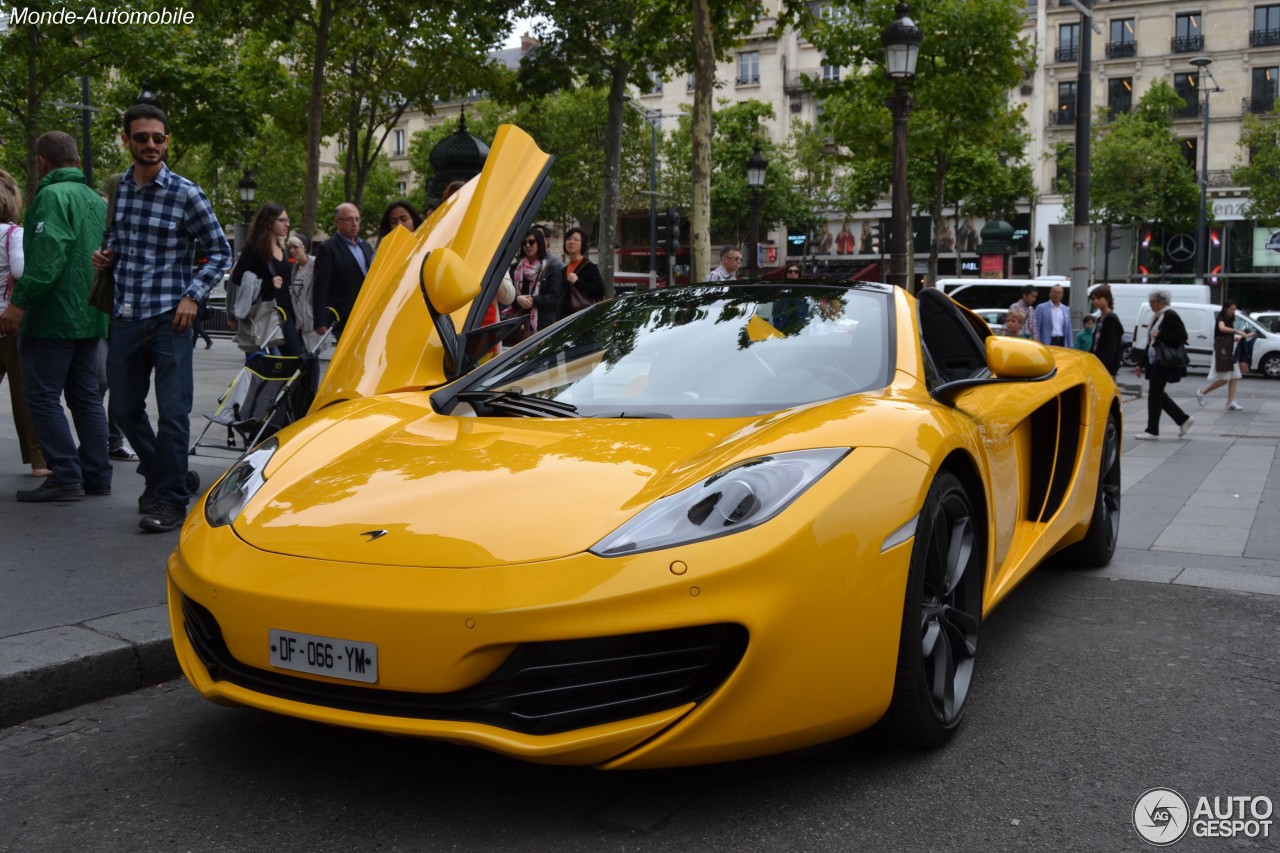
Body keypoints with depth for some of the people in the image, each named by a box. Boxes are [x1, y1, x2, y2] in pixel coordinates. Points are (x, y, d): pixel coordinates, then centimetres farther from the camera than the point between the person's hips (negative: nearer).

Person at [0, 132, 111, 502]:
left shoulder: (52, 196, -13)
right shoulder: (96, 200, 15)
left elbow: (48, 254, -24)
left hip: (53, 317, -8)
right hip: (90, 318, 8)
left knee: (43, 396, -2)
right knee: (86, 396, 13)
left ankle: (66, 476, -5)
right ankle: (96, 474, 15)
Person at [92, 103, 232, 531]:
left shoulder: (186, 194, -5)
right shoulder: (115, 189, 9)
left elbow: (220, 251, 1)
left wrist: (192, 296, -10)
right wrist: (105, 256, 2)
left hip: (169, 318, -5)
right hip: (125, 316, 5)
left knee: (172, 412, -4)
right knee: (125, 408, 12)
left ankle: (171, 498, 7)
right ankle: (163, 474, 31)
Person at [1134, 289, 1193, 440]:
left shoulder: (1170, 316, -12)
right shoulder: (1157, 318, 15)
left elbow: (1182, 337, -18)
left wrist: (1160, 335, -19)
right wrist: (1141, 364, 18)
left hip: (1164, 363, -9)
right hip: (1155, 362, 9)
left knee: (1154, 394, -5)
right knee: (1157, 394, 11)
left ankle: (1152, 431, 2)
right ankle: (1184, 419, 21)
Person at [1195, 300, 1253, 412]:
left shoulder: (1230, 321, 18)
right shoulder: (1220, 318, -8)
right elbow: (1222, 328, -32)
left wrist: (1241, 337, 5)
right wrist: (1237, 331, -41)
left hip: (1230, 351, 8)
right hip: (1221, 351, -8)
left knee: (1234, 378, 0)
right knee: (1224, 379, -9)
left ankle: (1231, 403, -2)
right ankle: (1202, 393, 5)